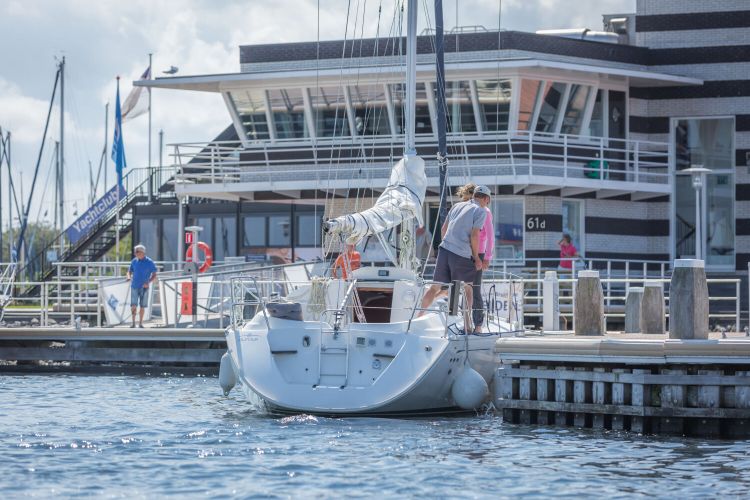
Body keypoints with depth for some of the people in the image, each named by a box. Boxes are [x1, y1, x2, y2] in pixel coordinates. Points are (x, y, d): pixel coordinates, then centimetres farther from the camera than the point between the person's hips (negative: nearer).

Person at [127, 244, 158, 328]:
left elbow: (154, 276, -2)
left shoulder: (149, 262, -4)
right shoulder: (134, 261, 5)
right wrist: (129, 277, -8)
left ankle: (140, 323, 13)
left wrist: (148, 282, -18)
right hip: (134, 287, 2)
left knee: (142, 306, 4)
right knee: (133, 305, -7)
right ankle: (133, 323, -2)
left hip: (144, 288, -2)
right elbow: (129, 271, 15)